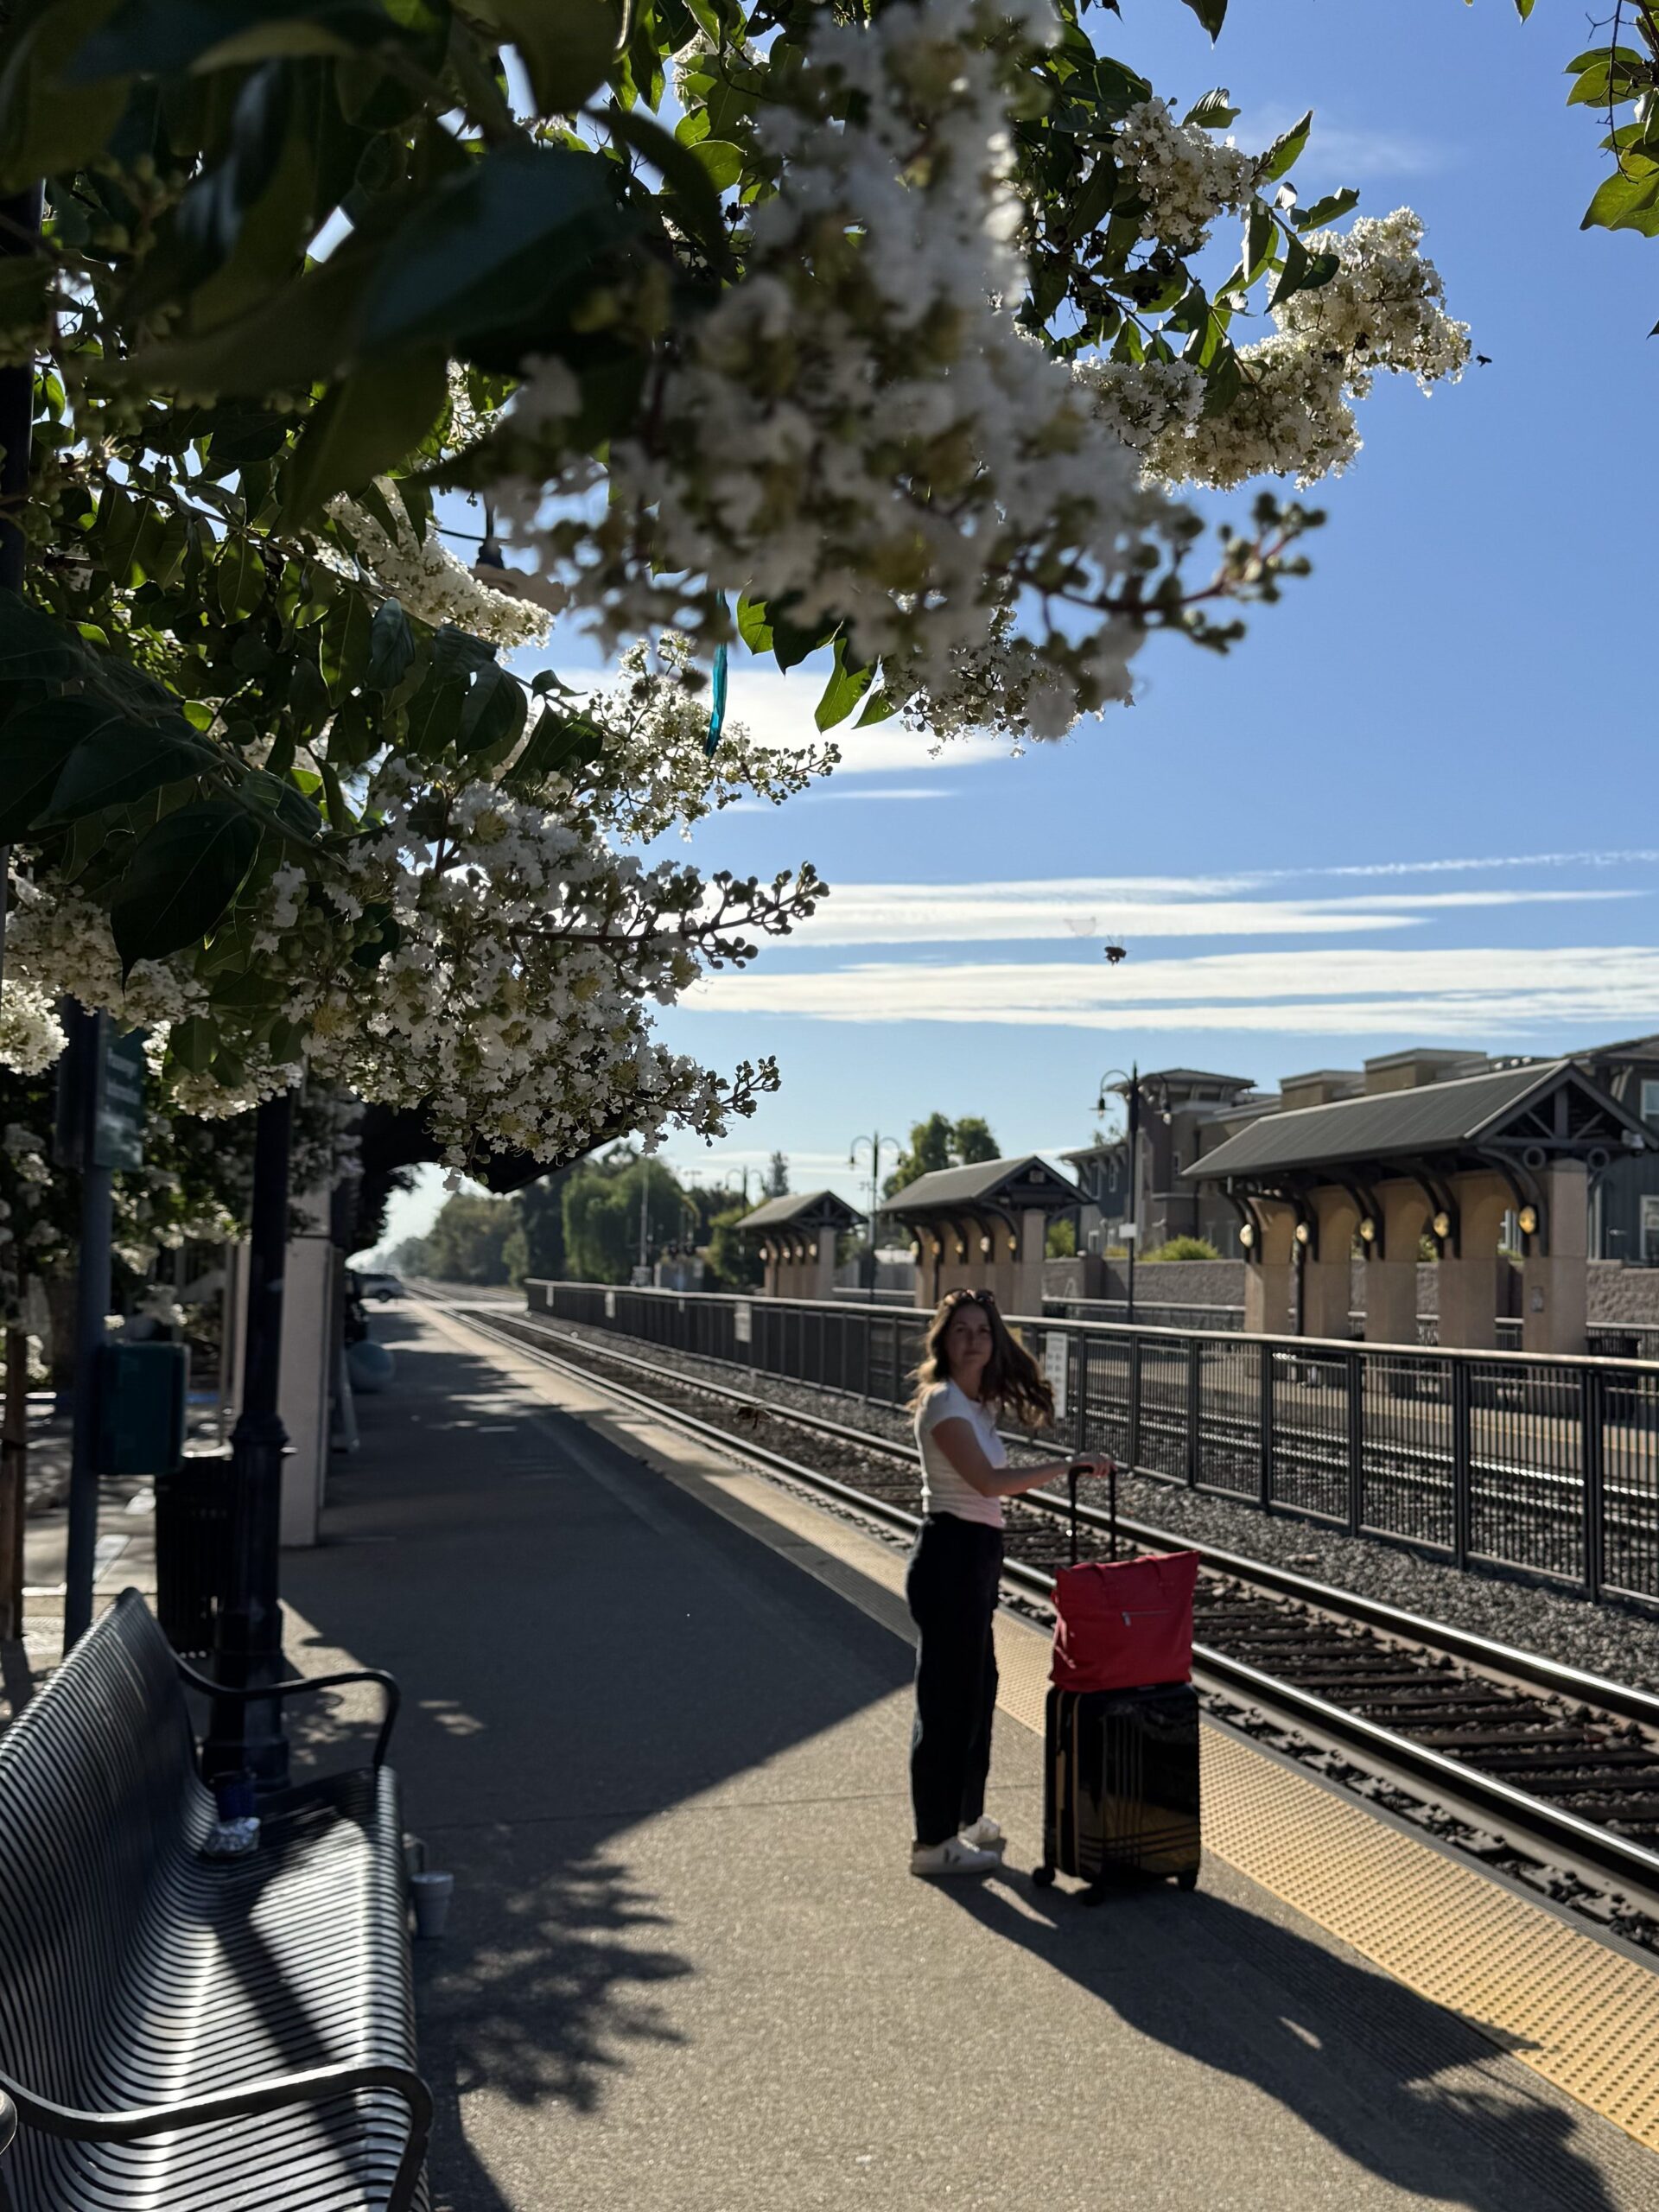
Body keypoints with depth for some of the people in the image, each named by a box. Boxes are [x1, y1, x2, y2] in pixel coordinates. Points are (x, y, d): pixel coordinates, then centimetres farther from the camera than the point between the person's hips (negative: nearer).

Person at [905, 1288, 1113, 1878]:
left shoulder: (979, 1403, 13)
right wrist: (1067, 1464, -23)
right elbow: (989, 1482, -26)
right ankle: (934, 1843, 8)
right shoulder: (944, 1402, -16)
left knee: (975, 1686, 19)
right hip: (950, 1551, -10)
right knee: (949, 1696, -2)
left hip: (976, 1553, 10)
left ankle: (963, 1817, 35)